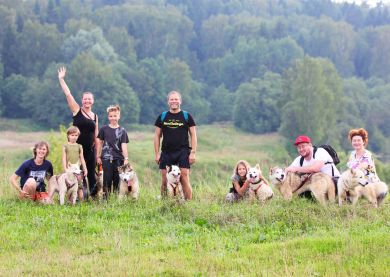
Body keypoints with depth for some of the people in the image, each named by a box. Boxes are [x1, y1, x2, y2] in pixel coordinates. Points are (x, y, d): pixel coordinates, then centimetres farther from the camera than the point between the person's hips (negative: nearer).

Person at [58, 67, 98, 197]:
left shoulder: (95, 116, 11)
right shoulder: (77, 110, 1)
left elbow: (96, 135, 14)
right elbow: (68, 94, -5)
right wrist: (61, 79, -9)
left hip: (90, 149, 3)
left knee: (91, 174, 4)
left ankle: (94, 196, 8)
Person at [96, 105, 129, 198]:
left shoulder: (122, 130, 3)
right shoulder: (104, 129, 4)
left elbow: (124, 145, -2)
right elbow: (99, 142, 10)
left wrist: (126, 158, -12)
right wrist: (98, 156, 8)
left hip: (118, 159, 1)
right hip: (106, 158, -1)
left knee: (117, 179, 3)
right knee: (107, 178, -3)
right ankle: (106, 197, 1)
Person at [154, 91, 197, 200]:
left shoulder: (186, 116, 5)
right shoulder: (162, 117, 10)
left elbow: (193, 136, 5)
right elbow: (157, 136, 12)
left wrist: (193, 153, -4)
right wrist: (157, 154, 4)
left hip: (183, 152, -2)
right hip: (166, 153, 2)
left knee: (185, 179, -10)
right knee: (165, 181, 2)